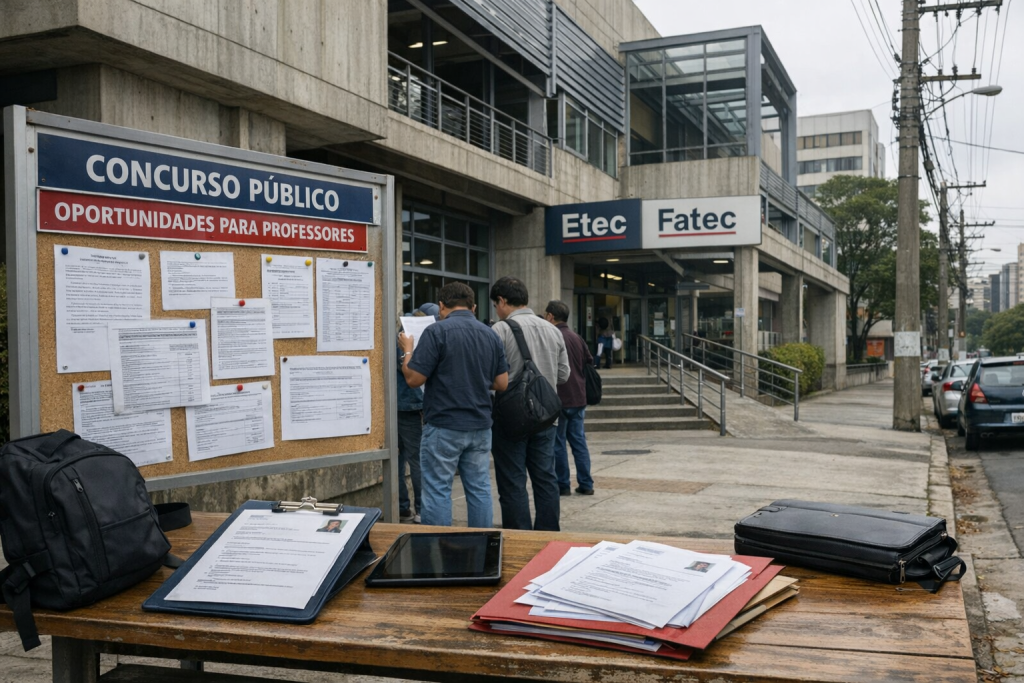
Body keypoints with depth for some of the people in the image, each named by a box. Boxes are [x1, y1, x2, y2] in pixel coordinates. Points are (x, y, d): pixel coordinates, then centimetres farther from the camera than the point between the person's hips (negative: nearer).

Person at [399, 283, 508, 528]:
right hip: (480, 425, 5)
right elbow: (502, 383, 8)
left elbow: (413, 378, -13)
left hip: (444, 426, -5)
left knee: (437, 490, 2)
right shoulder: (490, 334, 7)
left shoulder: (437, 331, -11)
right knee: (479, 489, 11)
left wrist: (407, 350, 5)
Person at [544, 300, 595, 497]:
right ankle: (586, 484, 12)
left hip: (559, 399, -7)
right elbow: (590, 362, 15)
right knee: (579, 441, 12)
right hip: (579, 399, 7)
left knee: (558, 443, 3)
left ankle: (563, 485, 7)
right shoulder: (577, 338, 10)